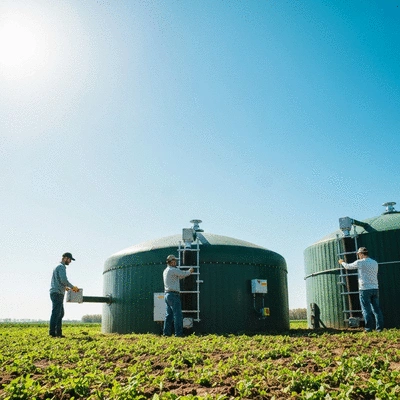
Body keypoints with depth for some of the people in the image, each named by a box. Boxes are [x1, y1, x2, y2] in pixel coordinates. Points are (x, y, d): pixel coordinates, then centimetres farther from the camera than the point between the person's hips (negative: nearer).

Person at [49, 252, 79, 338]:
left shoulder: (58, 267, 23)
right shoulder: (61, 267, -9)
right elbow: (64, 280, -19)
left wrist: (65, 287, 25)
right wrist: (73, 287, -9)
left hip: (56, 293, 10)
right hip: (57, 293, -10)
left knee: (60, 313, 12)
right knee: (56, 313, -11)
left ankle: (58, 332, 13)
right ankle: (52, 332, -12)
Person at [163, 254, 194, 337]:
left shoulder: (165, 271, 17)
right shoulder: (173, 270, -12)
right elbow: (183, 274, -5)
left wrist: (187, 272, 29)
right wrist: (189, 271, 15)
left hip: (167, 294, 10)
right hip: (173, 294, -10)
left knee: (169, 315, 11)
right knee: (177, 315, -6)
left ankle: (166, 332, 12)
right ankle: (179, 333, -6)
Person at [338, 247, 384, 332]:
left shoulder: (360, 262, -7)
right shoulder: (375, 263, 10)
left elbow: (348, 266, 6)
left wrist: (342, 262, 28)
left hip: (365, 289, -5)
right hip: (375, 288, 6)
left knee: (366, 310, -1)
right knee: (376, 308, 8)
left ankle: (369, 328, -1)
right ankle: (380, 327, 8)